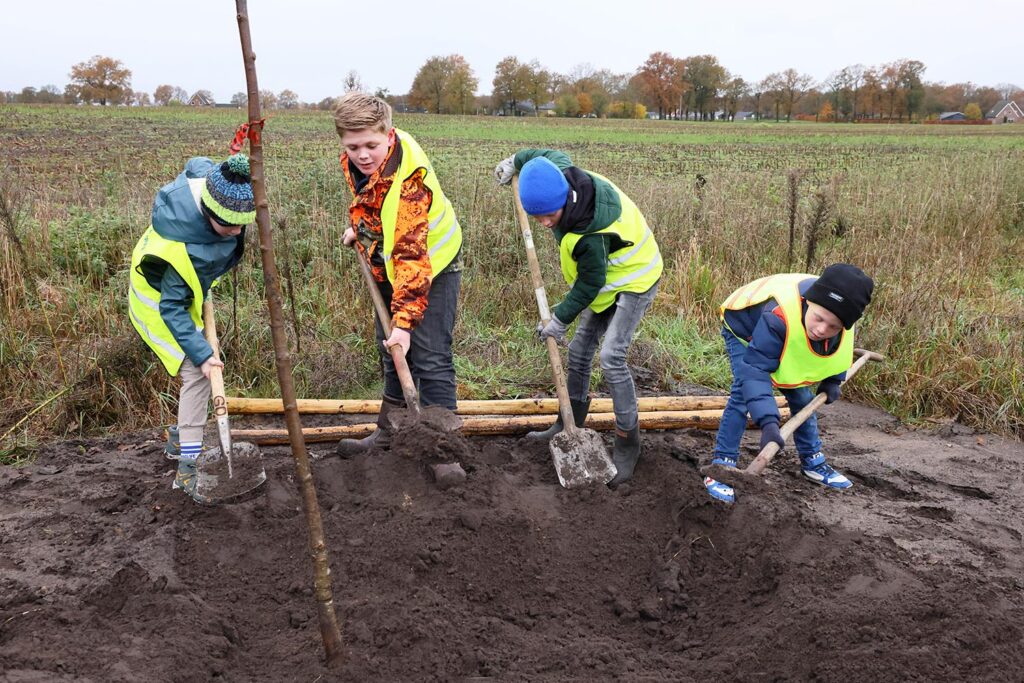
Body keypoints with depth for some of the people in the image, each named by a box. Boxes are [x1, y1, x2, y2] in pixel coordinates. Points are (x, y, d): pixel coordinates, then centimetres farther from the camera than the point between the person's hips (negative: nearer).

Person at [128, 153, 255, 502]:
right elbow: (172, 309, -33)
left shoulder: (208, 177, -24)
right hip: (158, 301, -9)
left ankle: (181, 440, 34)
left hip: (190, 293, 9)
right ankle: (188, 467, -17)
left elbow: (197, 163, 3)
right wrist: (201, 353, -35)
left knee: (199, 370, 18)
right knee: (196, 372, -19)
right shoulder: (183, 246, -43)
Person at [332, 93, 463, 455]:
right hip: (389, 266, 8)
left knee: (430, 358, -11)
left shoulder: (409, 182, -36)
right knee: (391, 353, 18)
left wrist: (404, 321, -38)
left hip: (432, 266, -8)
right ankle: (389, 432, 33)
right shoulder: (355, 161, -13)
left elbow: (413, 257, -37)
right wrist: (357, 227, 8)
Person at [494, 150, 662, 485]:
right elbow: (551, 153, 7)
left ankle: (628, 442, -8)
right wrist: (515, 161, 20)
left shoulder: (590, 236, -39)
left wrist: (560, 319, -13)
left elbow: (589, 285, -24)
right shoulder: (560, 173, -19)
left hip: (633, 281, -9)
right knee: (579, 352, 12)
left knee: (611, 358, -19)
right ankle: (570, 424, 28)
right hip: (606, 276, 9)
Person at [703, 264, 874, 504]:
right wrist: (768, 421, -57)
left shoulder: (839, 314, -27)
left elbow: (837, 349, 0)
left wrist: (832, 379, -10)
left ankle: (813, 461, 26)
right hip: (745, 330, -6)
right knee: (744, 392, -23)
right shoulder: (777, 316, -48)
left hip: (789, 343, 6)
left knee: (801, 396, 8)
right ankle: (722, 465, -17)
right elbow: (755, 369, -49)